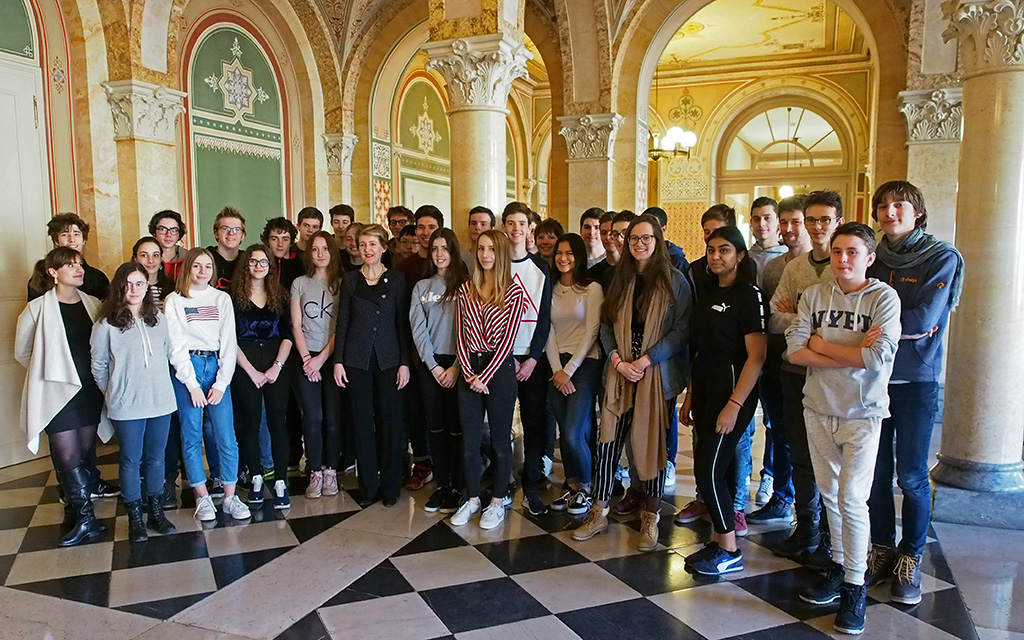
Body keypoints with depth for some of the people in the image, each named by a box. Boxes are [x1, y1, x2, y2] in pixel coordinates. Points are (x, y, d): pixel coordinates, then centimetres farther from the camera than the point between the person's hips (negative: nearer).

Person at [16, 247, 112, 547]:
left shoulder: (94, 305, 5)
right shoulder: (38, 308, -5)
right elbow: (22, 351, 4)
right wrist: (50, 371, 4)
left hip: (90, 390, 4)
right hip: (57, 392, -3)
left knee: (85, 453, 10)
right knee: (68, 457, -4)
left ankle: (77, 508, 25)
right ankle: (85, 517, 5)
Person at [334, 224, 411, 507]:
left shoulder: (396, 279, 2)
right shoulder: (350, 280, 7)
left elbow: (403, 323, 1)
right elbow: (342, 322, 7)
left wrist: (405, 362, -4)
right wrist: (338, 361, 1)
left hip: (388, 359, -1)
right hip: (357, 359, 1)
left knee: (390, 422, 3)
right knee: (363, 423, 6)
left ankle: (390, 486, 16)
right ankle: (367, 486, 17)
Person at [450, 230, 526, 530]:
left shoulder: (513, 292, -5)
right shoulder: (466, 290, 7)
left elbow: (508, 338, -9)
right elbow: (461, 334, 5)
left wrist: (485, 375, -12)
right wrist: (468, 372, -6)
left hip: (500, 369, -4)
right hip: (470, 368, 4)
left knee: (500, 438, 7)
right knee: (469, 438, 9)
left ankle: (498, 501, 20)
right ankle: (472, 498, 25)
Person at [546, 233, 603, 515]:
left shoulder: (592, 288, -3)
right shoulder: (551, 290, 11)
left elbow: (591, 333, -8)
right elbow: (549, 333, 6)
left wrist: (569, 370, -10)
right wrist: (557, 370, -5)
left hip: (585, 363, -4)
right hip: (557, 367, 4)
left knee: (574, 433, -10)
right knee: (566, 432, 7)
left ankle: (585, 486, 12)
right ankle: (572, 485, 22)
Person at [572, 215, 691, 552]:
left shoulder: (674, 280, -3)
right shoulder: (620, 279, 10)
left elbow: (682, 330, -10)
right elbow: (606, 325, 7)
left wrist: (645, 361, -15)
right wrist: (617, 361, -8)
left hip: (657, 373, -3)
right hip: (621, 372, 3)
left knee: (652, 442, 6)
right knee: (609, 440, 2)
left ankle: (650, 517, 21)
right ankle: (599, 512, 14)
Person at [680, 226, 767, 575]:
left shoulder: (748, 295, -10)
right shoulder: (708, 295, 14)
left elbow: (756, 357, -16)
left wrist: (734, 405, -20)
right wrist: (689, 396, 13)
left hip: (733, 389, -7)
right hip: (705, 389, 8)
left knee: (708, 468, -7)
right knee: (717, 467, 11)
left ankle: (730, 552, 7)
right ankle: (719, 542, 21)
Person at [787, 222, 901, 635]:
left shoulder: (884, 297, -8)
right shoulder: (814, 295, 1)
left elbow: (878, 357, -20)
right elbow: (795, 351, -9)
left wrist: (822, 345, -11)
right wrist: (851, 354, -17)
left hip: (862, 413, -4)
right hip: (818, 408, 4)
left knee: (851, 499, -6)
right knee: (829, 493, 13)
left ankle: (855, 586, 10)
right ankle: (839, 567, 31)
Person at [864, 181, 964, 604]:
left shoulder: (942, 258, -4)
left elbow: (923, 321, -15)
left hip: (916, 380, -3)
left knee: (911, 476, 3)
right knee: (875, 471, 8)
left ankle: (911, 557, 18)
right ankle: (882, 549, 23)